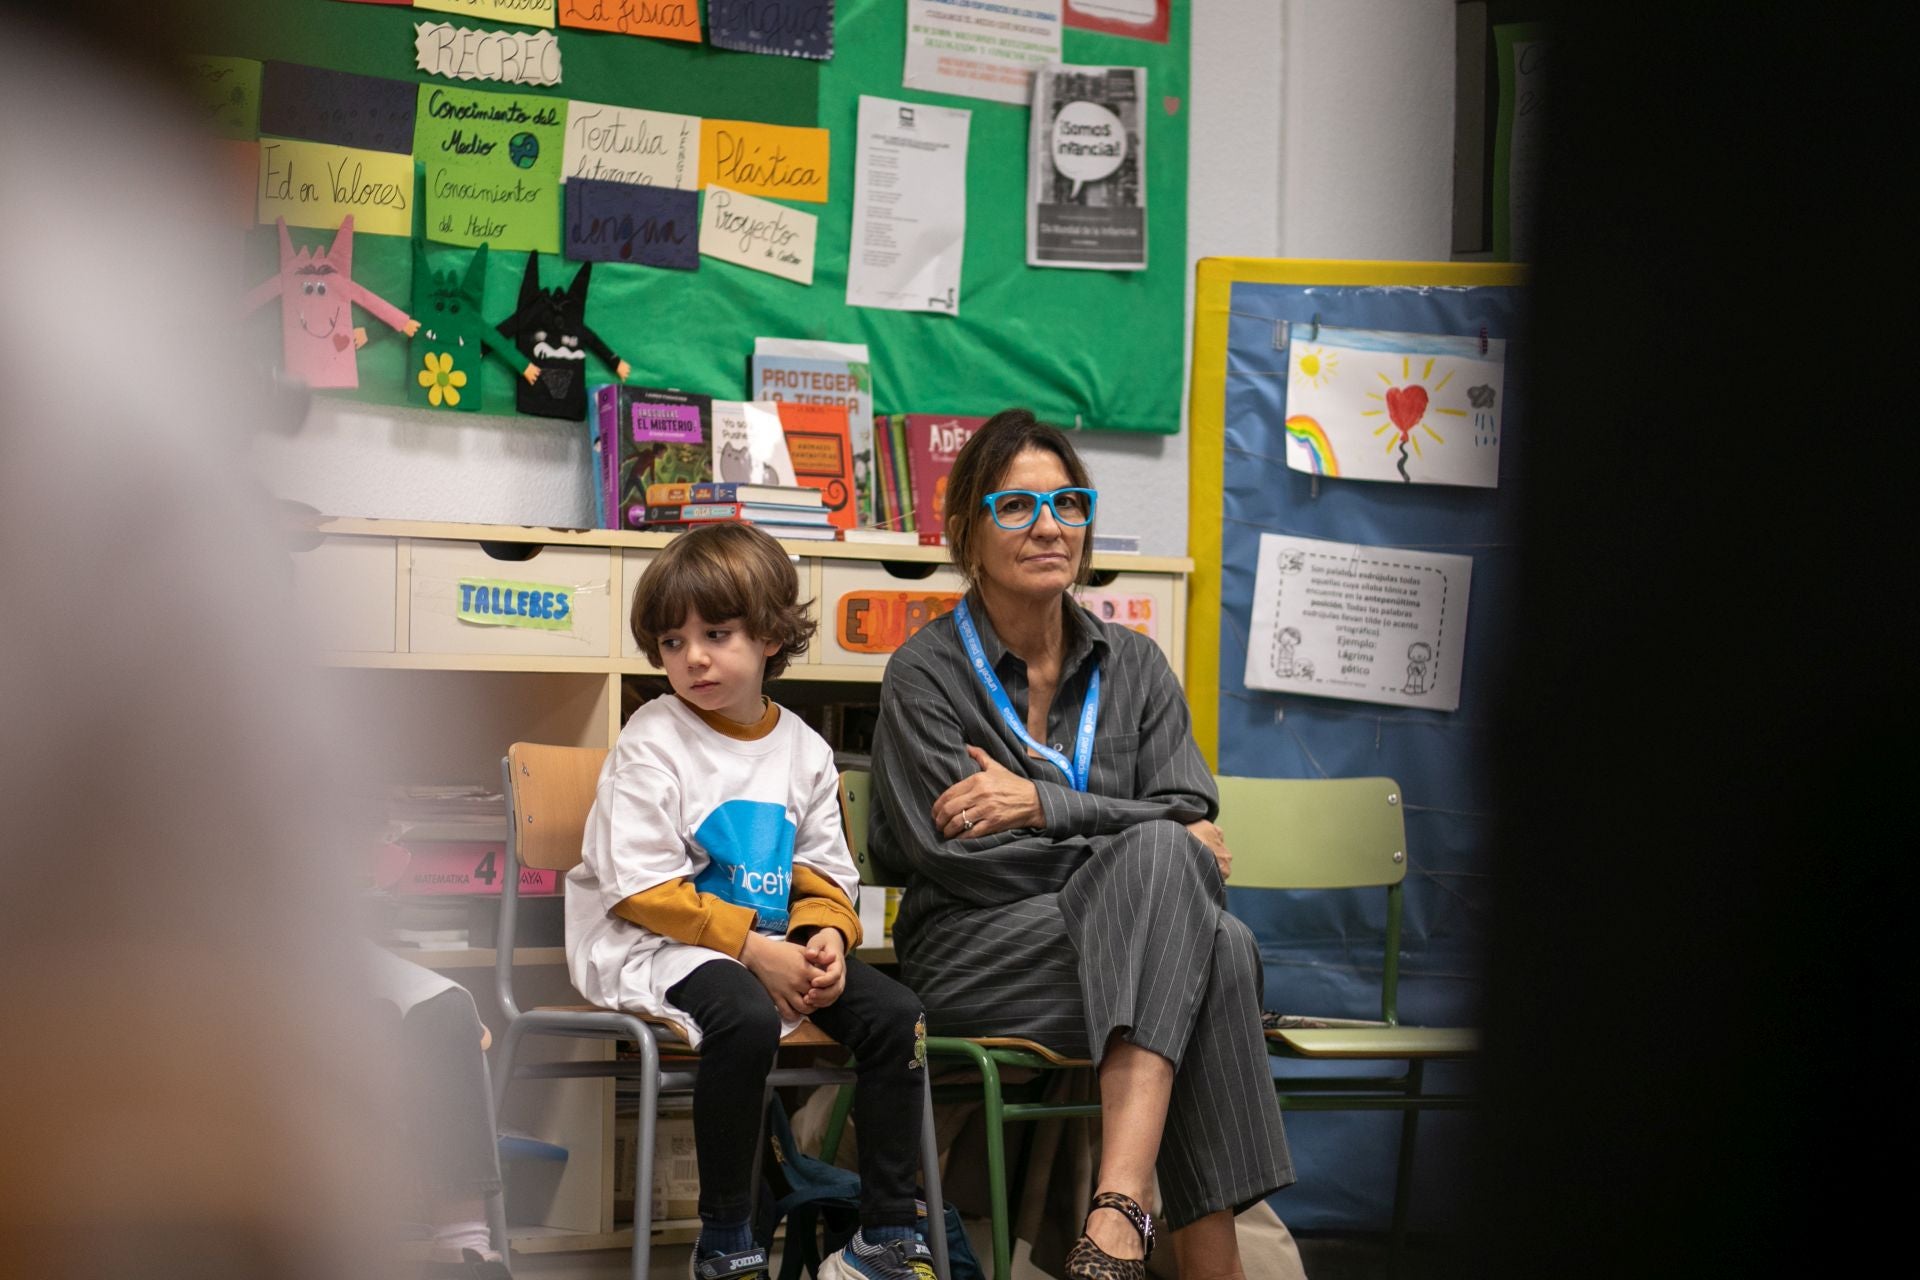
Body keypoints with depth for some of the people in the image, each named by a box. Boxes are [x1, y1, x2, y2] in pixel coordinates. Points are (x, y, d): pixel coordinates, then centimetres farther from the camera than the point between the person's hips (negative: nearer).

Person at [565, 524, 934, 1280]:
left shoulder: (802, 750, 9)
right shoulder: (651, 747, -8)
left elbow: (825, 873, 11)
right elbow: (643, 892, -14)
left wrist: (825, 935, -13)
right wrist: (754, 948, -21)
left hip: (773, 941, 6)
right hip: (650, 947, -6)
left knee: (895, 1015, -10)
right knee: (747, 1019, -35)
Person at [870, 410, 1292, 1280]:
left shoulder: (1133, 666, 14)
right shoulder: (924, 675, 1)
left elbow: (1190, 819, 2)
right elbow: (958, 856, -10)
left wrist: (1042, 802, -13)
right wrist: (1149, 841, -12)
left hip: (1133, 945, 4)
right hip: (971, 961, -4)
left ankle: (1119, 1207, -43)